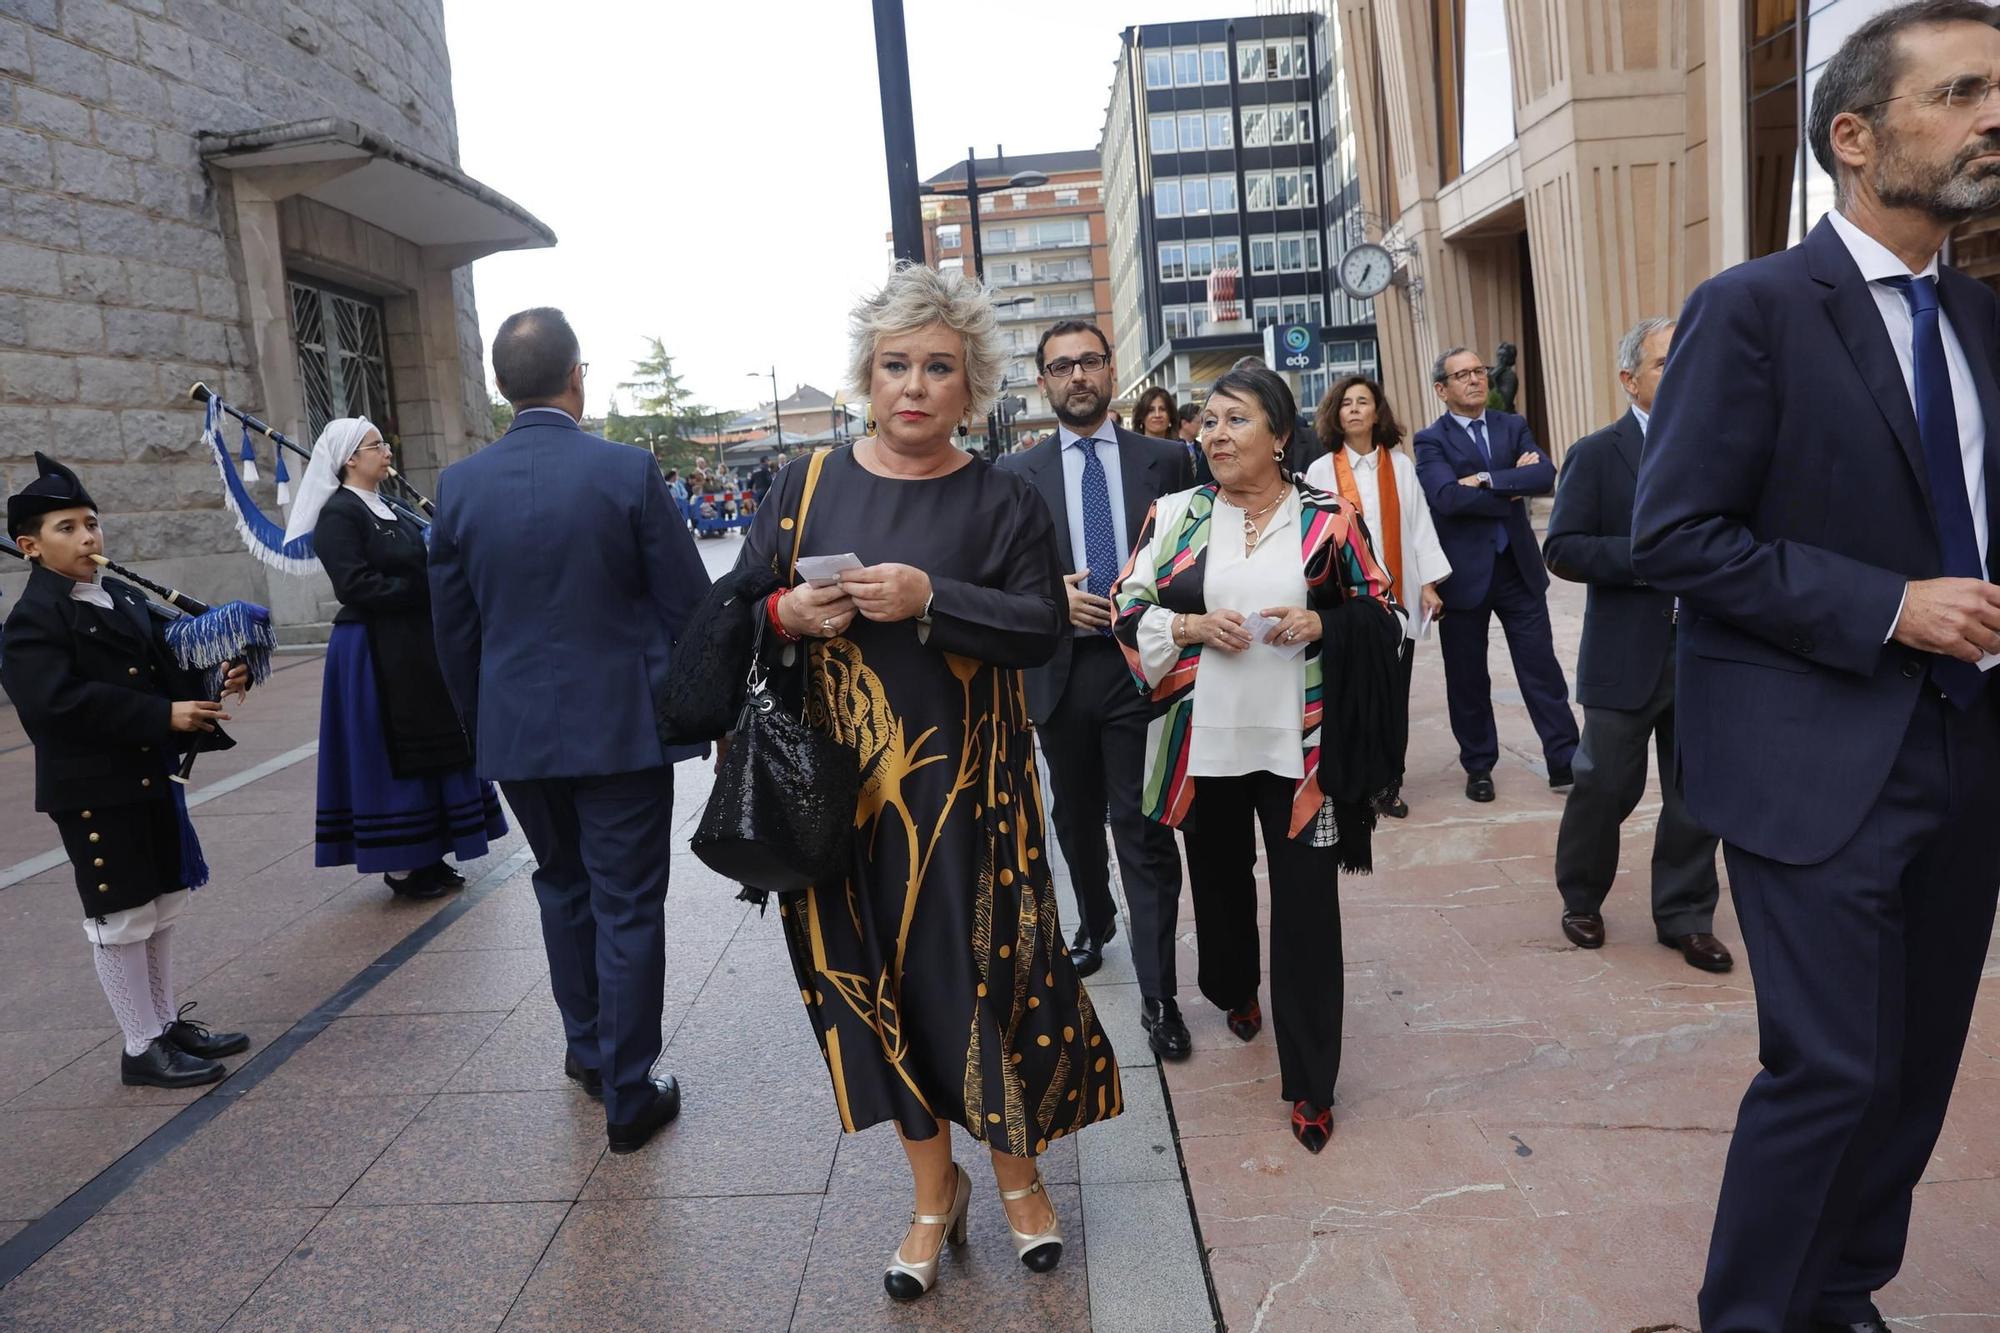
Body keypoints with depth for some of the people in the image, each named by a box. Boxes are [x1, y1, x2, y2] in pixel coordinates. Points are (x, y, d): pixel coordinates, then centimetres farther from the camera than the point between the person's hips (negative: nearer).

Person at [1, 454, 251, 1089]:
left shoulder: (125, 598, 11)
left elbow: (164, 669, 16)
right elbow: (60, 700, -24)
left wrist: (214, 682, -4)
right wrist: (165, 716, -26)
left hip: (149, 778, 8)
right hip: (92, 791, -8)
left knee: (164, 903, 16)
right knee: (121, 917, 2)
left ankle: (167, 1022, 30)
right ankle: (141, 1047, 14)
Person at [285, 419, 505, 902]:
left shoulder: (386, 509, 14)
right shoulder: (338, 514, -12)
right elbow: (354, 586, -22)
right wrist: (428, 589, -18)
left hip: (414, 646, 9)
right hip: (376, 653, -9)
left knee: (430, 747, 11)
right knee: (393, 753, -2)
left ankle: (425, 856, 22)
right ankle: (400, 867, 9)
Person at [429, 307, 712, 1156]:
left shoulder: (460, 486, -2)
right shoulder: (628, 471, -12)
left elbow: (453, 630, 5)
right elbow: (687, 604, -9)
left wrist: (479, 725, 17)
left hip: (517, 729, 4)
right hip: (622, 726, -4)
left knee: (562, 885, 23)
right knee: (627, 909, 6)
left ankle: (587, 1049, 37)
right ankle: (627, 1097, 14)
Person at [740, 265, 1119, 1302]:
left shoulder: (1003, 501, -1)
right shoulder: (808, 485, 5)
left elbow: (1043, 627, -10)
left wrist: (928, 600, -22)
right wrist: (787, 614, -15)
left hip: (965, 789, -2)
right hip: (844, 787, 2)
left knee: (986, 972, 5)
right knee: (883, 980, 10)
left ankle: (1016, 1171, 32)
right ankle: (934, 1193, 31)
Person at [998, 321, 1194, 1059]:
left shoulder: (1165, 460, 3)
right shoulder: (1016, 474, 4)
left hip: (1142, 667, -2)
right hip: (1059, 672, 2)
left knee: (1145, 832, -3)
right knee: (1076, 820, 20)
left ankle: (1157, 994, 7)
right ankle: (1094, 925, 46)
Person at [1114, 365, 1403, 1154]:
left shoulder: (1328, 520, 0)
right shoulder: (1175, 515, 3)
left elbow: (1380, 613, 5)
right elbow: (1129, 611, 4)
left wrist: (1322, 625, -14)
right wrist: (1189, 625, -14)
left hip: (1298, 743, -2)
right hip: (1205, 740, 2)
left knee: (1306, 905, 0)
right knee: (1219, 878, 18)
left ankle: (1310, 1082, 14)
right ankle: (1234, 991, 48)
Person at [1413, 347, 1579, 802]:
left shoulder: (1512, 426, 7)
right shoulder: (1431, 440, -4)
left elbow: (1546, 476, -10)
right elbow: (1447, 496, -21)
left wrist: (1487, 480, -19)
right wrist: (1512, 486, -13)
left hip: (1519, 567, 3)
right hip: (1464, 573, -2)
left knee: (1541, 668, 5)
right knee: (1468, 677, 9)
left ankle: (1565, 762, 14)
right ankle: (1478, 766, 24)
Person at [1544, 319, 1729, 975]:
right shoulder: (1596, 454, -4)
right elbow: (1561, 550, -11)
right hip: (1627, 657, -3)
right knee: (1604, 788, 8)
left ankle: (1685, 916, 27)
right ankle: (1581, 900, 30)